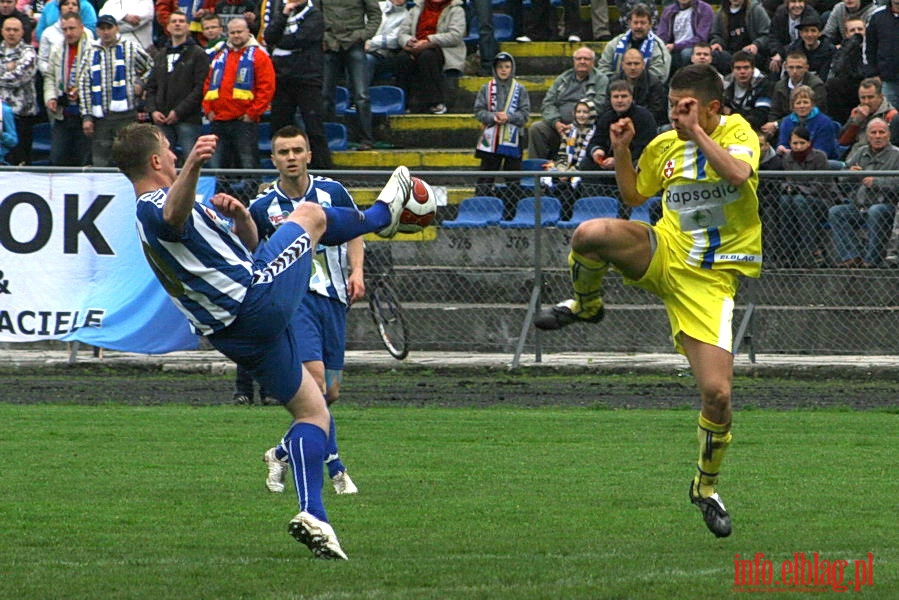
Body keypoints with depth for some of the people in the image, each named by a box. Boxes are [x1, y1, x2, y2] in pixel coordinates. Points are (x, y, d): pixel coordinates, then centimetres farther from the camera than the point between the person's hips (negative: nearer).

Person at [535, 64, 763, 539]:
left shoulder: (737, 133, -3)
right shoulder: (664, 145, 8)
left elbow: (739, 174, -26)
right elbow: (634, 196, 23)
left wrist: (697, 133, -22)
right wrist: (621, 151, 6)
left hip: (709, 281, -3)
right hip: (663, 252, 3)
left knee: (717, 394, -10)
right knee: (590, 234, -31)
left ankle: (706, 486, 17)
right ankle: (585, 305, 3)